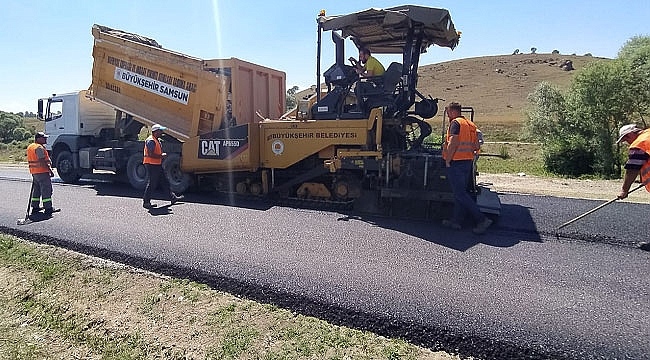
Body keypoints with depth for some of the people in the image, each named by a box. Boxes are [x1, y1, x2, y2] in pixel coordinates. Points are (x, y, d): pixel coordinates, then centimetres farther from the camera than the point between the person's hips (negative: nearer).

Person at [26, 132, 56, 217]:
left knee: (36, 190, 18)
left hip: (34, 172, 10)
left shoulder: (30, 147, 15)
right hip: (42, 172, -10)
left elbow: (31, 160, 20)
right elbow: (42, 161, -23)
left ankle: (35, 208, 24)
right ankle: (48, 208, -4)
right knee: (46, 190, -5)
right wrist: (50, 171, -20)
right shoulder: (39, 147, -17)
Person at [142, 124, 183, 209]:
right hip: (152, 165, -10)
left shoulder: (157, 140, 16)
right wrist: (161, 156, -17)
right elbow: (150, 154, -25)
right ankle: (146, 202, 5)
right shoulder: (151, 141, -17)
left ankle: (172, 198, 21)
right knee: (151, 184, -4)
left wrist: (162, 155, 8)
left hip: (157, 165, 11)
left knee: (164, 182, 14)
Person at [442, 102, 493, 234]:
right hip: (468, 162, 9)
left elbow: (453, 143, -21)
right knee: (461, 192, 13)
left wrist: (447, 160, -15)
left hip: (456, 162, -9)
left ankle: (482, 219, -10)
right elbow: (476, 147, 16)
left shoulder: (456, 123, -10)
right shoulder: (471, 124, 17)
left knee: (460, 194, -6)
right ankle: (456, 221, 17)